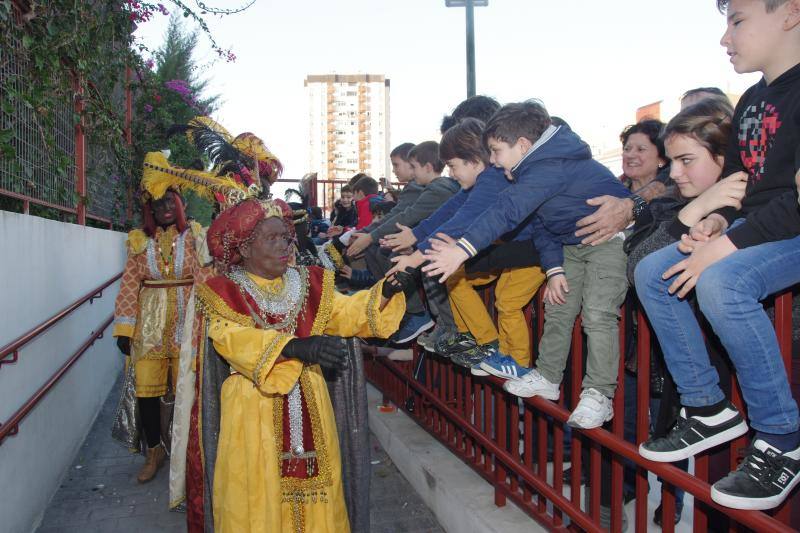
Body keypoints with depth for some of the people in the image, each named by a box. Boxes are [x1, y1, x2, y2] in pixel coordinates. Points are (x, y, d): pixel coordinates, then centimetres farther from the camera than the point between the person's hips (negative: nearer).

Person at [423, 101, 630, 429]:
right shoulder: (538, 166, 2)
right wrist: (554, 268, -3)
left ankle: (598, 394, -6)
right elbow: (540, 224, 7)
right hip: (572, 243, 10)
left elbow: (508, 211, -42)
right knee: (557, 308, 10)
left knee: (598, 315, -15)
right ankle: (547, 376, 22)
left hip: (611, 237, -10)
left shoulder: (551, 166, -30)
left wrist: (463, 250, -50)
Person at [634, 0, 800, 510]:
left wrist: (729, 245, -25)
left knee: (720, 282, -34)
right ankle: (708, 408, 2)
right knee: (652, 272, -2)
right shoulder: (751, 102, 14)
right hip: (756, 229, 9)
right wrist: (718, 221, -1)